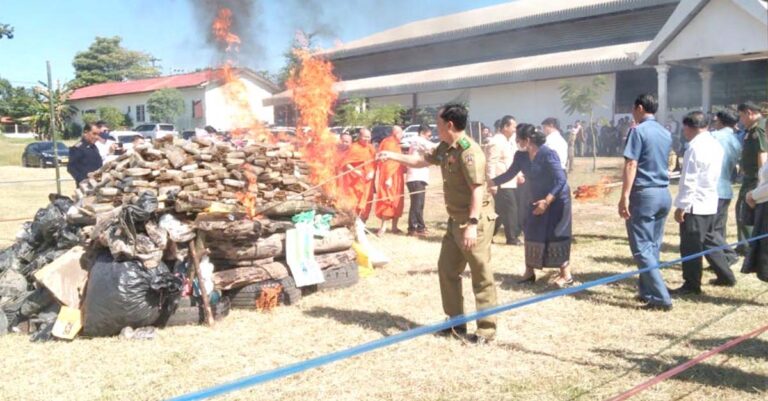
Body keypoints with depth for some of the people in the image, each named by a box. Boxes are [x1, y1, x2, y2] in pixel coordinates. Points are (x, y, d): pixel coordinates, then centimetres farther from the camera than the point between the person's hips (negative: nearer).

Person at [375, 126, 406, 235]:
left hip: (397, 178, 9)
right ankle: (383, 226, -7)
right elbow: (387, 162, -20)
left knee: (397, 202, 9)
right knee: (388, 200, -9)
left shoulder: (396, 145, 18)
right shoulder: (388, 144, -12)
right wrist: (388, 177, -26)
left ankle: (394, 227, 13)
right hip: (390, 178, -9)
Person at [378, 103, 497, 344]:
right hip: (456, 220, 10)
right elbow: (424, 161, 27)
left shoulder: (469, 151, -20)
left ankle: (487, 329, 7)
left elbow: (478, 189, -26)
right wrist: (393, 156, 27)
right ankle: (456, 322, 28)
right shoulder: (445, 148, 10)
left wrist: (473, 224, -31)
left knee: (481, 276, -3)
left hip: (475, 221, -10)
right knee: (447, 269, 16)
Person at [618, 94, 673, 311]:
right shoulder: (666, 133, 14)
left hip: (644, 194, -8)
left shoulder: (638, 131, -9)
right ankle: (646, 291, 20)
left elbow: (631, 165, -16)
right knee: (653, 246, 14)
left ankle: (661, 297, -8)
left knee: (642, 247, -4)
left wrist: (624, 197, -18)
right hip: (664, 194, 8)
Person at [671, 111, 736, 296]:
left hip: (695, 205, -9)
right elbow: (714, 175, 16)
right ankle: (725, 275, 30)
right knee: (709, 240, 21)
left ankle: (691, 285, 7)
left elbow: (689, 181, -20)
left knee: (690, 246, -1)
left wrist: (681, 206, -16)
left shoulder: (695, 148, -18)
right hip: (711, 203, 9)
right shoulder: (715, 144, 10)